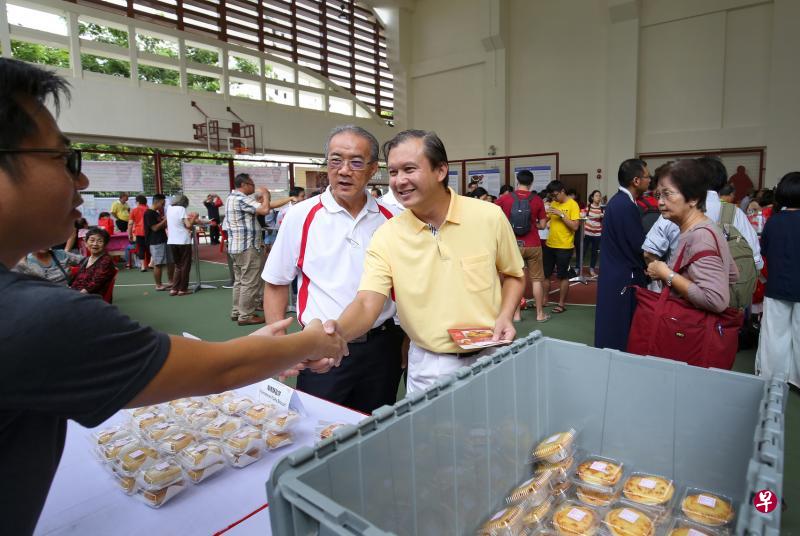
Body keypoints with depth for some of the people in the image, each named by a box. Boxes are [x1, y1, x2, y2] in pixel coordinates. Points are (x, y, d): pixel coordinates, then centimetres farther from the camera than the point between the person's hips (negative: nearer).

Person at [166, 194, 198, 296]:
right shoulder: (181, 209, -8)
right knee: (185, 266, 6)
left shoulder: (169, 208, 11)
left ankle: (174, 289, 10)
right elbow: (188, 225, -14)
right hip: (183, 241, -6)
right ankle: (182, 289, 8)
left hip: (172, 241, 6)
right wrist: (194, 217, 2)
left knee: (178, 266, 16)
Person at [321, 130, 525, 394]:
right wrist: (337, 331, -38)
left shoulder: (489, 217, -9)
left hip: (490, 358, 1)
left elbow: (513, 275, 6)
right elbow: (367, 303, -18)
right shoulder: (386, 237, -10)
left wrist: (505, 316, -11)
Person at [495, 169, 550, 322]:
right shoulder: (537, 200, -4)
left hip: (513, 245, 0)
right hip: (533, 245, 0)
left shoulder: (505, 198, -4)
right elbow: (542, 225, 0)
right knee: (536, 280, 9)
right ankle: (540, 314, 17)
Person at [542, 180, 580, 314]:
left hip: (564, 247, -6)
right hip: (549, 245, 6)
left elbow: (575, 226, -17)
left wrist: (561, 214, -21)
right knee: (545, 274, 12)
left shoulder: (572, 205, -10)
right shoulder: (553, 203, 9)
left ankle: (562, 303, 15)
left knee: (563, 276, 3)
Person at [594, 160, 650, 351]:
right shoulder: (626, 206, -20)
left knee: (611, 329, 17)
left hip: (613, 274, 10)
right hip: (624, 278, -10)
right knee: (621, 332, 1)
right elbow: (640, 247, -18)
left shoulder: (617, 201, 11)